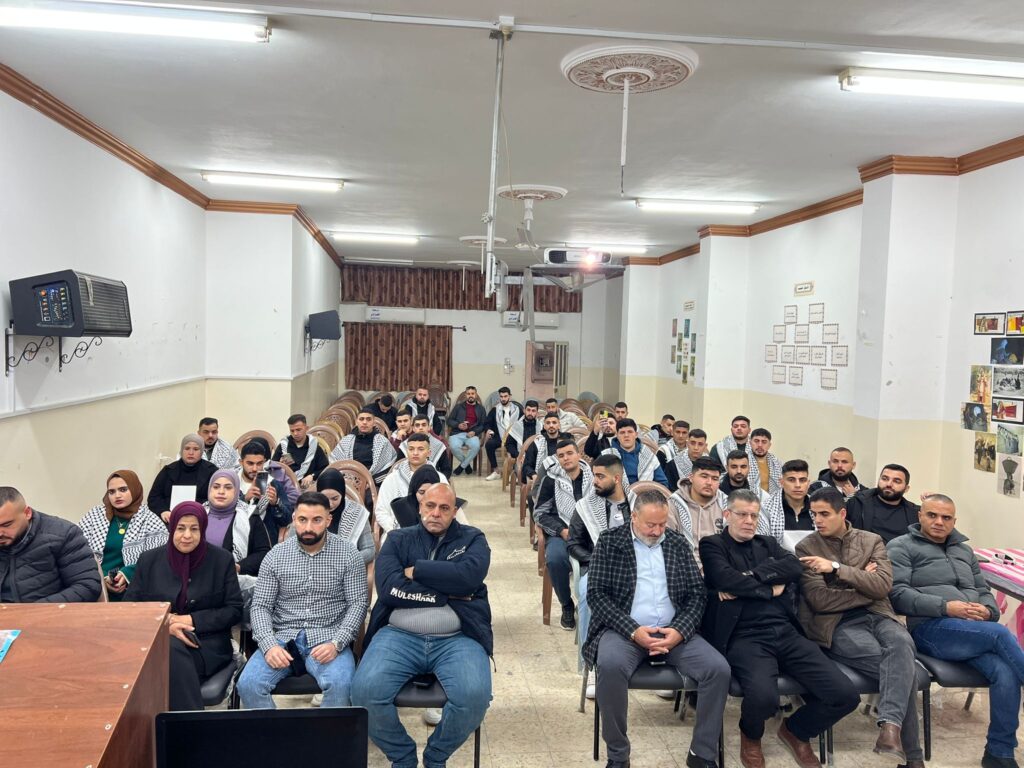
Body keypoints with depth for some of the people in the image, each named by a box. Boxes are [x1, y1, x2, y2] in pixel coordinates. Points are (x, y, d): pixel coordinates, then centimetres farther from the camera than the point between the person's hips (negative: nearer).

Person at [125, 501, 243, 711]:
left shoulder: (222, 559, 2)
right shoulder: (149, 560, 8)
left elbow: (235, 610, 0)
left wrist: (192, 620, -13)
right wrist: (166, 623, -13)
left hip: (207, 645, -1)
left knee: (172, 654, -34)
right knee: (171, 650, -34)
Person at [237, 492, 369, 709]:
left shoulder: (348, 554, -1)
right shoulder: (276, 555, 4)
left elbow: (358, 603, -3)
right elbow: (260, 606, 4)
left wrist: (336, 643, -18)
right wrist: (269, 644, -14)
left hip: (327, 637, -2)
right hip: (282, 637, 2)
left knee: (340, 684, -31)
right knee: (248, 684, -23)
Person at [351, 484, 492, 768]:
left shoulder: (472, 539, 10)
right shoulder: (399, 539, 11)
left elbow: (469, 574, -13)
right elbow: (388, 587, -7)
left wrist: (415, 570, -8)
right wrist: (447, 595, -8)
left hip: (457, 639, 0)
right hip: (400, 635, 1)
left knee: (475, 696, -28)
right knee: (365, 690, -25)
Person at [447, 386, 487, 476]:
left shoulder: (480, 409, 16)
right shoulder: (458, 407, 16)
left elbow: (483, 425, 9)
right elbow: (449, 420, 12)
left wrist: (474, 432, -10)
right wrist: (458, 425, -8)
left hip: (472, 434, 0)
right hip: (457, 433, 0)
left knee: (476, 446, -35)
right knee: (454, 447, -34)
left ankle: (462, 466, -12)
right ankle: (467, 464, -5)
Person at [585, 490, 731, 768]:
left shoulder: (678, 543, 10)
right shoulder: (609, 541, 1)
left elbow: (697, 594, 7)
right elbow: (596, 593, -6)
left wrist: (680, 631, -12)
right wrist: (633, 630, -18)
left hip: (674, 631, 3)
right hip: (625, 629, -3)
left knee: (719, 669, -20)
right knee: (610, 666, -34)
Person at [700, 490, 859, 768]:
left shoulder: (768, 543, 22)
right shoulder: (712, 545, 7)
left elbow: (795, 566, 2)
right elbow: (726, 579, -13)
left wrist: (748, 578, -8)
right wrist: (771, 589, -2)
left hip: (786, 632, 6)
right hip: (745, 637, -5)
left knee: (845, 695, -11)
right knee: (763, 696, -34)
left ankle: (795, 730, 21)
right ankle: (751, 736, 6)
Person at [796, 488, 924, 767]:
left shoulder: (871, 541, 12)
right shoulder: (806, 548, 5)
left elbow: (883, 585, -5)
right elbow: (819, 599, -6)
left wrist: (837, 568, -16)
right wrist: (864, 584, -2)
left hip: (877, 615, 3)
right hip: (837, 624, -3)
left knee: (901, 644, -34)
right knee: (904, 665, -27)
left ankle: (890, 725, -43)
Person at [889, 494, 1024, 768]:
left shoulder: (964, 551, 27)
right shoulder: (901, 547, 5)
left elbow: (984, 591, 25)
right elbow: (898, 594, -7)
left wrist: (987, 610, 0)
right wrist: (946, 607, -17)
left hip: (977, 631, 6)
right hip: (930, 628, -5)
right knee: (1001, 634, -28)